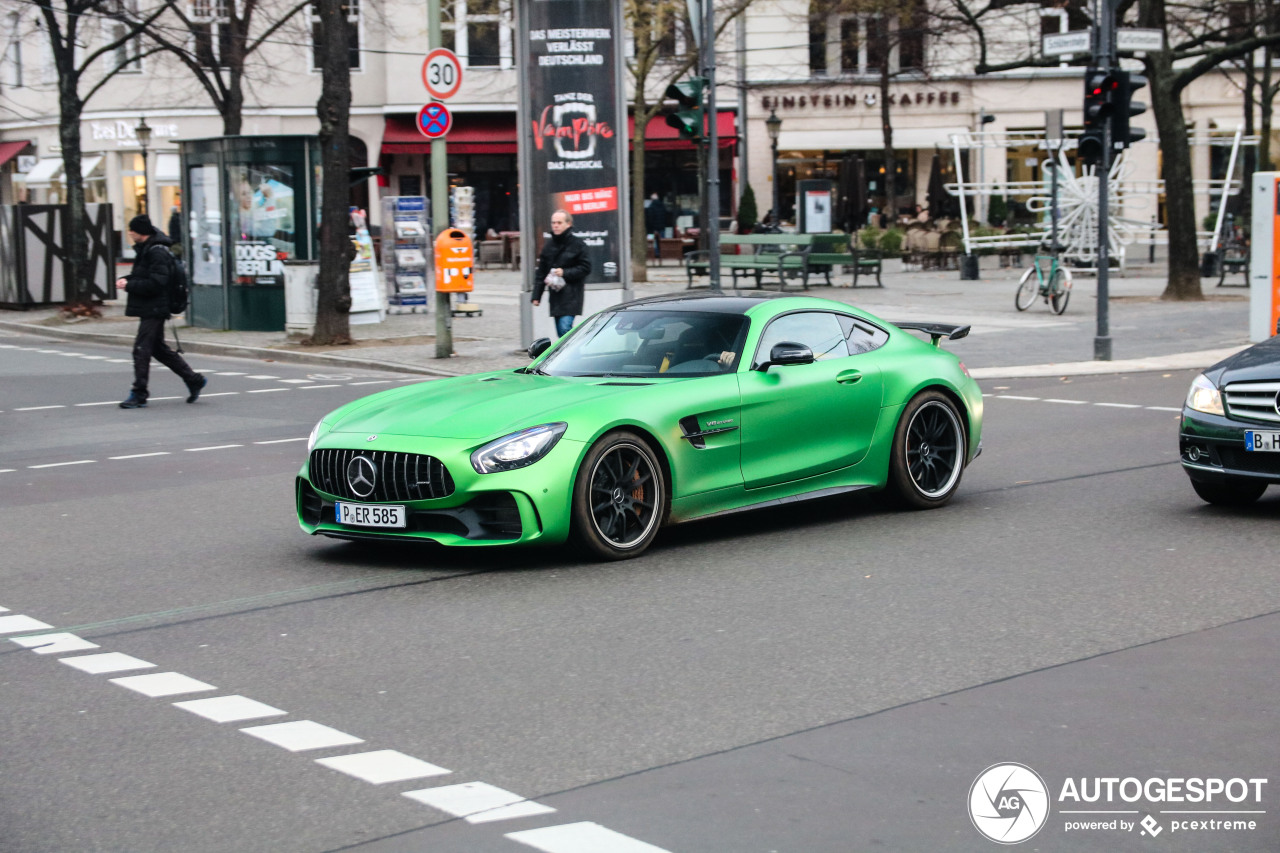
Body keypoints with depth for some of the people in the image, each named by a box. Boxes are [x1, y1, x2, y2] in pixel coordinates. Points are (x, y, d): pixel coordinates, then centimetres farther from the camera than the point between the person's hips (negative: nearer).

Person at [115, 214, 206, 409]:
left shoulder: (157, 252, -18)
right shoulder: (145, 249, 14)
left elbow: (155, 283, -23)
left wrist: (129, 285, -19)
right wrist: (127, 279, 6)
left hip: (154, 310, -11)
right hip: (150, 310, 11)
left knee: (141, 350, -8)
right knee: (159, 349, 16)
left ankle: (139, 395, -4)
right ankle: (194, 380, 22)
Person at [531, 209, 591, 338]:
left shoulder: (577, 244, -4)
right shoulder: (548, 245, 12)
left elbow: (585, 268, -5)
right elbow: (541, 272, 14)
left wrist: (565, 273, -15)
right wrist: (536, 295, 9)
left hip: (571, 294, -6)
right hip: (555, 294, 6)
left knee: (565, 327, -18)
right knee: (561, 332, 9)